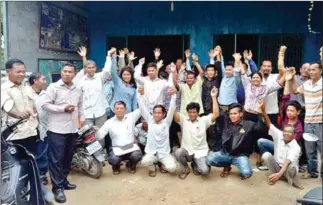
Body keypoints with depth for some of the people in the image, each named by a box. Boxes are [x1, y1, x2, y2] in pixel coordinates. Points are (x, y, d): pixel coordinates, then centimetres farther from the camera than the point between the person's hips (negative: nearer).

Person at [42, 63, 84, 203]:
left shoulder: (78, 90, 12)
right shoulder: (53, 87, -5)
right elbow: (45, 105, -11)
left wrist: (82, 117, 8)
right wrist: (63, 108, -16)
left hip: (72, 129, 6)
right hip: (57, 129, -6)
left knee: (68, 157, 15)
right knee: (56, 159, -2)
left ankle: (63, 181, 30)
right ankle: (58, 187, 7)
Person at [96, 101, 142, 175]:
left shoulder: (131, 117, 3)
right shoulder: (109, 122, 0)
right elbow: (99, 137, -4)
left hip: (131, 146, 1)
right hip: (116, 148, 0)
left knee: (137, 155, -30)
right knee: (113, 160, -30)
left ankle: (131, 164, 11)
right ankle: (116, 166, 13)